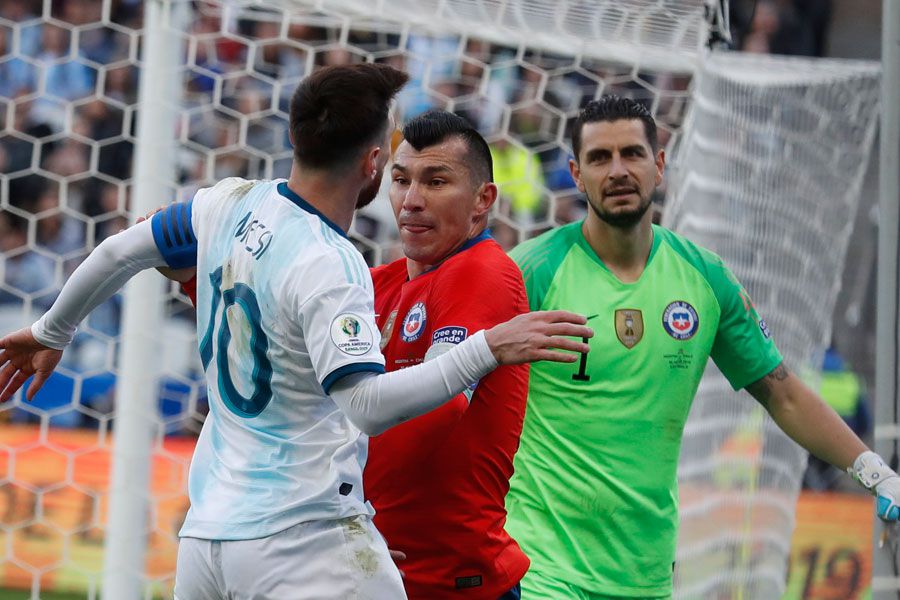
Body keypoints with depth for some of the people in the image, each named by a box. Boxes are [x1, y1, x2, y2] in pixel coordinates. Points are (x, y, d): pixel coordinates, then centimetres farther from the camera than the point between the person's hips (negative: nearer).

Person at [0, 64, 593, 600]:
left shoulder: (233, 204, 6)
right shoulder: (329, 267, -17)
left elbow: (118, 252, 20)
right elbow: (367, 405, -27)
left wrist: (51, 332, 36)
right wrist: (488, 349, -28)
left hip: (205, 531, 8)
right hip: (307, 541, -8)